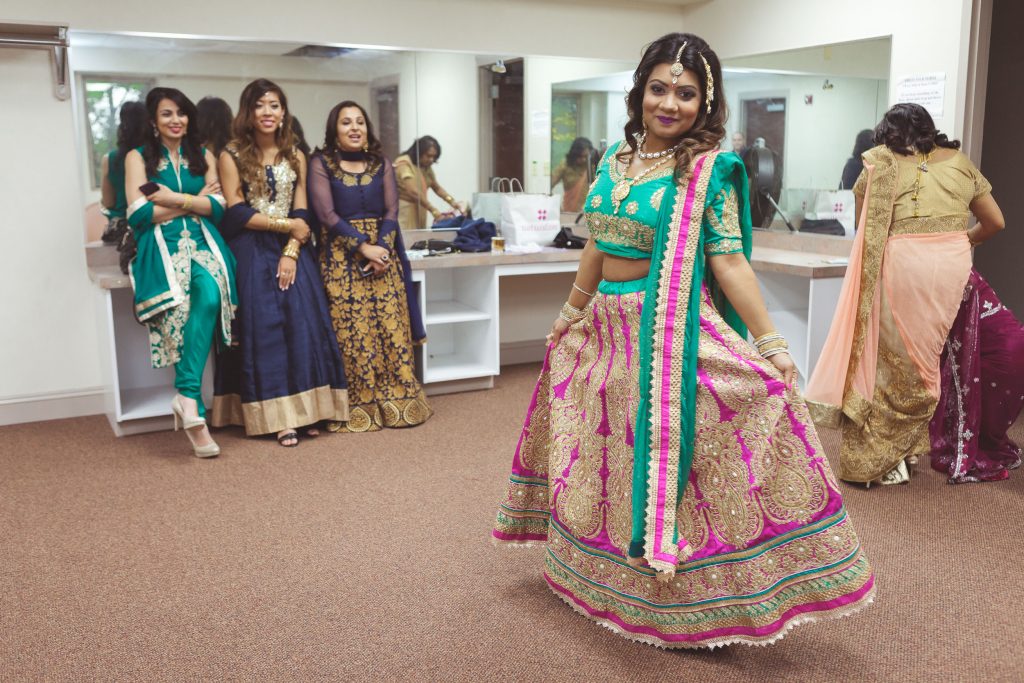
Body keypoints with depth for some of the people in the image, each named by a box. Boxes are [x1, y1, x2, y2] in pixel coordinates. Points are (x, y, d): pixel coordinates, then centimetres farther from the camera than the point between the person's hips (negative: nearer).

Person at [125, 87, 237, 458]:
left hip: (203, 242, 2)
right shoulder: (138, 157, 13)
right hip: (162, 246, -2)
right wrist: (195, 200, 3)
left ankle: (186, 396, -35)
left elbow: (218, 206, 7)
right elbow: (140, 214, 0)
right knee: (186, 304, -34)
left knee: (210, 294, -34)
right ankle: (192, 400, -34)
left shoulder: (203, 156, 21)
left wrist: (174, 198, -5)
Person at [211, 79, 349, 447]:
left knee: (303, 322, -6)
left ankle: (305, 408, 2)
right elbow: (237, 213, -7)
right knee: (264, 327, -6)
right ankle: (279, 416, -2)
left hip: (291, 250, 3)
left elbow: (301, 214, 5)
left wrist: (291, 252, -9)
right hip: (251, 253, -3)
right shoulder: (232, 157, 0)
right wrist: (288, 225, -7)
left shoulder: (295, 157, 11)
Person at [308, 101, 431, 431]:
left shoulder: (381, 164, 12)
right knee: (350, 333, -5)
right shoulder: (321, 164, 3)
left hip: (383, 252, 3)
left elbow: (391, 211, 3)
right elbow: (327, 214, -7)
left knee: (391, 327, -2)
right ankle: (356, 407, 2)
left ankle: (397, 402, 5)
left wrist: (382, 248, -14)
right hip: (341, 258, -3)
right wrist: (364, 247, -15)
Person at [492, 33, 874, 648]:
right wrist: (571, 312, 23)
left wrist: (771, 345, -18)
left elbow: (728, 260, -13)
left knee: (665, 457, 0)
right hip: (607, 329, 7)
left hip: (674, 334, -6)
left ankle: (695, 605, 19)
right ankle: (614, 580, 38)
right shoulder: (617, 158, 8)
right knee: (609, 453, 17)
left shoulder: (709, 168, -9)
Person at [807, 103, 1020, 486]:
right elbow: (995, 222, 17)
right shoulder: (959, 160, 15)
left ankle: (875, 459, 13)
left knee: (889, 358, 6)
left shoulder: (880, 160, 7)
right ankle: (904, 451, 23)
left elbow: (863, 224, 6)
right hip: (953, 265, 3)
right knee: (922, 359, 15)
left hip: (901, 265, -3)